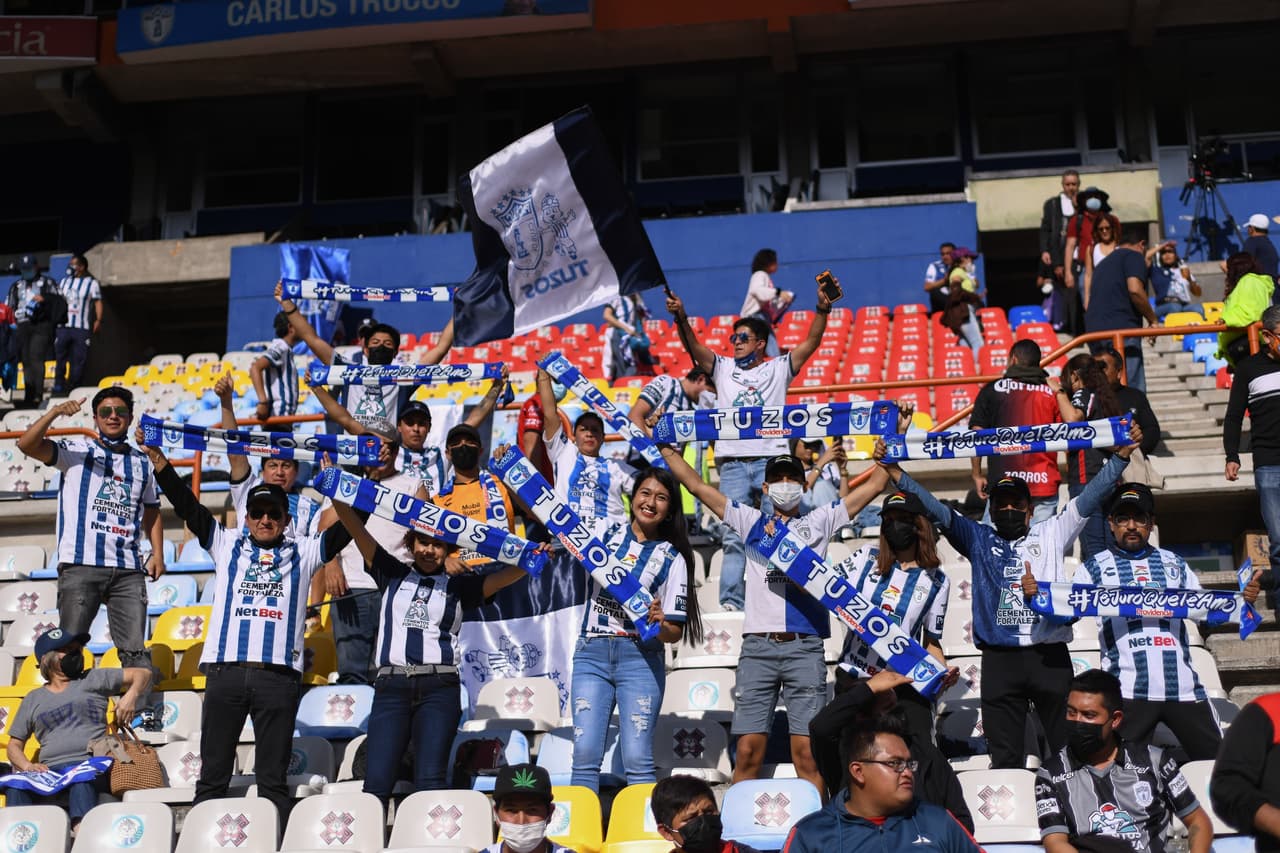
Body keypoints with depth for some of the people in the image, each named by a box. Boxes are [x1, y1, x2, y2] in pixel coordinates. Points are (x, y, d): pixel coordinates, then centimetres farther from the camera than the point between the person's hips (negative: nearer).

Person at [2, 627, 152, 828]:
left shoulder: (93, 680, 19)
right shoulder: (33, 700, 24)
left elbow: (142, 674, 21)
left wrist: (131, 696, -2)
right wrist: (28, 766, 0)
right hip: (49, 772, 2)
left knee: (81, 782, -40)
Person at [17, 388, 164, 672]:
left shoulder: (143, 464, 18)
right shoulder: (76, 452, 7)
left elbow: (152, 512, 24)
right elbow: (27, 445, -6)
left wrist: (157, 553, 10)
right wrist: (54, 412, -20)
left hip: (129, 569, 3)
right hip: (81, 565, -3)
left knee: (136, 650, 0)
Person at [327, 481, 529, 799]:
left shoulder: (457, 586, 13)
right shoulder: (392, 574, 16)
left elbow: (505, 576, 1)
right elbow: (354, 526, 9)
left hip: (439, 687, -1)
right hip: (392, 685, 1)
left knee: (430, 781, -7)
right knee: (376, 782, -6)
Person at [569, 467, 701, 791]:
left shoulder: (672, 557, 5)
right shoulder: (603, 531, 9)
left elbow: (675, 632, 2)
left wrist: (659, 622, -20)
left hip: (641, 658, -1)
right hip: (591, 654, 2)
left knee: (637, 759, -6)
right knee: (585, 754, -3)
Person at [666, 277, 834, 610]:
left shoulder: (778, 368, 12)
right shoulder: (722, 368, 15)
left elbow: (811, 342, 2)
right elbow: (693, 346, 2)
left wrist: (822, 310, -13)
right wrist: (680, 317, -15)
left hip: (771, 460, -1)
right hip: (732, 463, 1)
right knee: (734, 537, -2)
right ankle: (731, 601, -3)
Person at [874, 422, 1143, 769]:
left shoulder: (1051, 534, 14)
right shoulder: (979, 540, 14)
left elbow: (1089, 498, 9)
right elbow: (935, 510, 8)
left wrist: (1121, 456, -2)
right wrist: (894, 471, -2)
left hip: (1050, 657, 0)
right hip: (999, 659, 1)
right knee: (1005, 759, 4)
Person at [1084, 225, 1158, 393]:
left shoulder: (1104, 262, 28)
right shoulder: (1134, 256, 4)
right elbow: (1134, 289, -13)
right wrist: (1153, 319, -3)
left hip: (1093, 329, 8)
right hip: (1120, 329, -8)